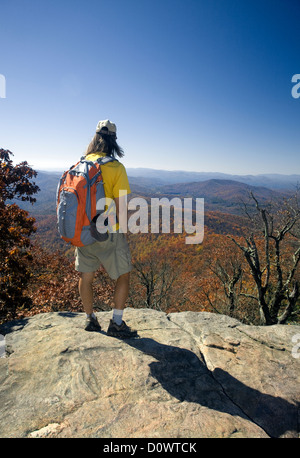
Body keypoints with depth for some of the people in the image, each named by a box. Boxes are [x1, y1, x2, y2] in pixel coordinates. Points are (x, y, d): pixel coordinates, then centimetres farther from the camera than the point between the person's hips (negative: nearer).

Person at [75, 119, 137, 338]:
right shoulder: (116, 167, -12)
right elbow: (121, 204, -14)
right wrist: (123, 232, -2)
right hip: (108, 232, -5)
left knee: (86, 276, 18)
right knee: (123, 276, 12)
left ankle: (90, 319, 34)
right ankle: (117, 323, 17)